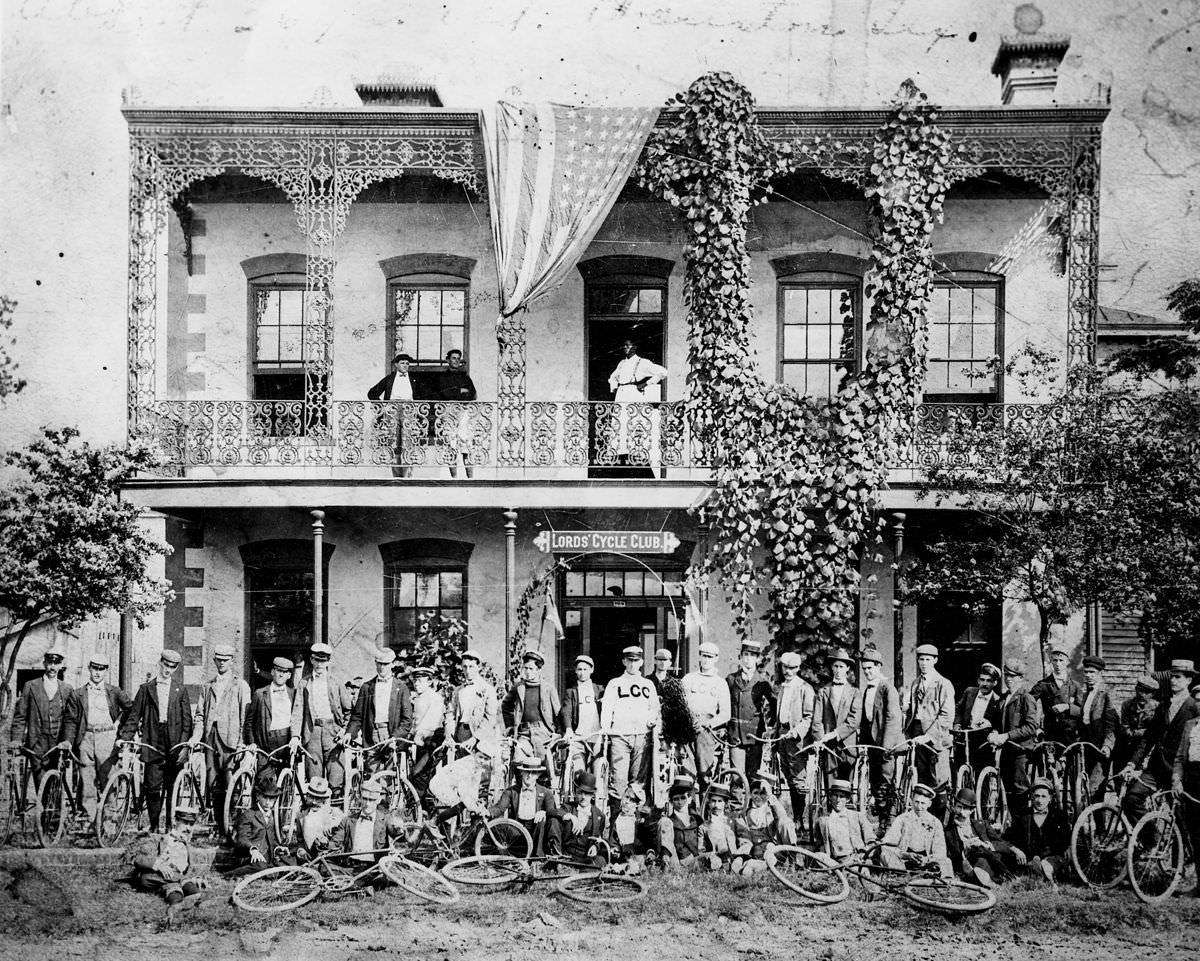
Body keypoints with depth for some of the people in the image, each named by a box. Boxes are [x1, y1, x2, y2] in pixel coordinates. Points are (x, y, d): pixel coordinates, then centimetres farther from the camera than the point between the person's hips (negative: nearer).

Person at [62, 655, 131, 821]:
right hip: (86, 739, 1)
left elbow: (131, 708, 15)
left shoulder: (114, 692, 10)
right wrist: (68, 740, -5)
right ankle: (89, 819, 2)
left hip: (108, 738, -1)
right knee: (86, 781, -2)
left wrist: (118, 721, 7)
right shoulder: (77, 694, 10)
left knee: (106, 781, -5)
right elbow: (70, 719, 6)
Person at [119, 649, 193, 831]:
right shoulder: (146, 688, 9)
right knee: (152, 787, -3)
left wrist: (185, 745, -4)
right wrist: (124, 737, -4)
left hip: (174, 745, 0)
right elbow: (134, 715, 8)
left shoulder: (180, 689, 7)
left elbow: (187, 719, 4)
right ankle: (154, 825, 9)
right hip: (153, 744, 0)